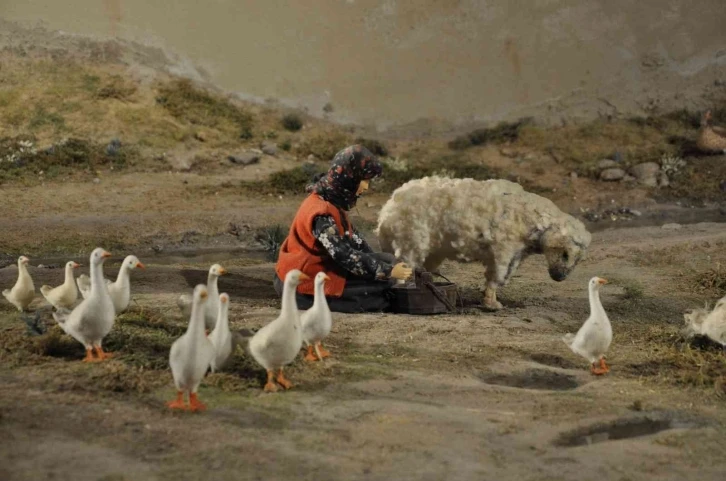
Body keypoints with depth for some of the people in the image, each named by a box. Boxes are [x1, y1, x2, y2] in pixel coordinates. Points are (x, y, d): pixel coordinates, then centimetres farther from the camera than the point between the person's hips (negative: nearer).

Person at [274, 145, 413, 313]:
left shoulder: (331, 200, 5)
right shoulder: (321, 213, -26)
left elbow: (352, 238, 11)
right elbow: (346, 256, -29)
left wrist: (387, 265, 5)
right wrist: (388, 271, -26)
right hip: (306, 284, -10)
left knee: (386, 261, 8)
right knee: (382, 280, -15)